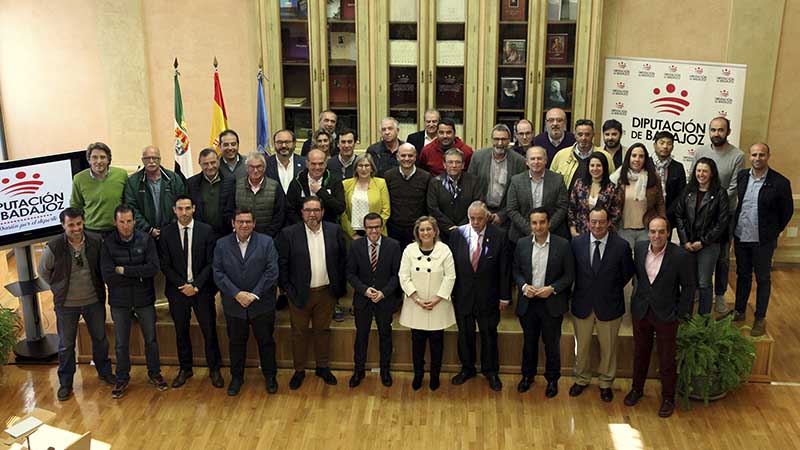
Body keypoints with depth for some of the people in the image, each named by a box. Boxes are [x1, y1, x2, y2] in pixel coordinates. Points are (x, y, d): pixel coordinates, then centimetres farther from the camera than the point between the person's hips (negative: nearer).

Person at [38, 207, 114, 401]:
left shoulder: (96, 243, -12)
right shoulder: (53, 247, -17)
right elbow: (43, 271, 2)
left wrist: (98, 287, 5)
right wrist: (59, 288, 3)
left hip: (94, 301, 2)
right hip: (66, 304, -1)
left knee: (100, 338, 15)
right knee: (66, 345, 10)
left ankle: (105, 372, 36)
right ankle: (65, 382, 27)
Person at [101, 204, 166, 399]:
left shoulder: (146, 239, -8)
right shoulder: (108, 244, -9)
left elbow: (154, 268, -19)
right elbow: (108, 276, -17)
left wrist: (124, 270, -19)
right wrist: (139, 275, -16)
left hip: (144, 299, 0)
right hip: (119, 301, 0)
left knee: (151, 339, 13)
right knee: (121, 343, 12)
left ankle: (154, 374, 32)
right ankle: (122, 378, 30)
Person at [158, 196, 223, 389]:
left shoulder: (206, 230, -5)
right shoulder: (166, 233, -1)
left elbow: (211, 262, -5)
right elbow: (165, 265, -1)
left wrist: (196, 285, -12)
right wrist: (182, 285, -10)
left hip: (202, 289, -1)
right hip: (177, 290, 1)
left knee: (209, 330, 3)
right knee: (181, 331, 12)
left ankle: (214, 369, 18)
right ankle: (185, 369, 28)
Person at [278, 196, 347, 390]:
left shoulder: (334, 231, -3)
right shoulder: (289, 234, -9)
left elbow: (342, 260, 3)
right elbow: (282, 265, -5)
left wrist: (339, 287, 1)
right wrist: (288, 290, -8)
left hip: (326, 292, 2)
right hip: (300, 293, -2)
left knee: (323, 330, 15)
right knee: (299, 333, 11)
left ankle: (323, 367, 32)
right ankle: (299, 370, 27)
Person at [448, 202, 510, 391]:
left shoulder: (499, 235, -9)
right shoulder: (457, 234, -5)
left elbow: (504, 268, -6)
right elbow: (451, 265, -2)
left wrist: (504, 297, -5)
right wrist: (450, 293, -2)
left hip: (488, 296, -1)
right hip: (463, 295, 1)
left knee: (489, 334, 12)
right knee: (465, 334, 15)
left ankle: (490, 371, 32)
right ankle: (467, 368, 35)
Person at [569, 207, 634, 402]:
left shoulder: (621, 245, -14)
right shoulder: (576, 243, -9)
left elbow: (627, 273, 0)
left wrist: (613, 290, 2)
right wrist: (581, 288, 1)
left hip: (609, 305, -1)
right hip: (582, 304, 1)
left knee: (608, 347, 15)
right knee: (582, 345, 17)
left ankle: (606, 383, 35)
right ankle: (582, 379, 38)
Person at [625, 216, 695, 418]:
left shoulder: (680, 255, -19)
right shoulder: (639, 247, -7)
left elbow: (688, 286, -9)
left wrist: (681, 314, -8)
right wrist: (638, 298, 11)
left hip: (666, 314, -3)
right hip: (641, 311, 4)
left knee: (667, 359, 11)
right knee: (640, 353, 20)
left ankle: (668, 397, 30)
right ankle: (637, 388, 40)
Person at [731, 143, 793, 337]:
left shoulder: (780, 182, -12)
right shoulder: (741, 176, -2)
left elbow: (787, 211, -2)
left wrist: (774, 232, 2)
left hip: (763, 240, -3)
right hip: (740, 237, 3)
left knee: (762, 278, 9)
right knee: (742, 275, 17)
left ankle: (760, 319, 20)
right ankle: (739, 312, 30)